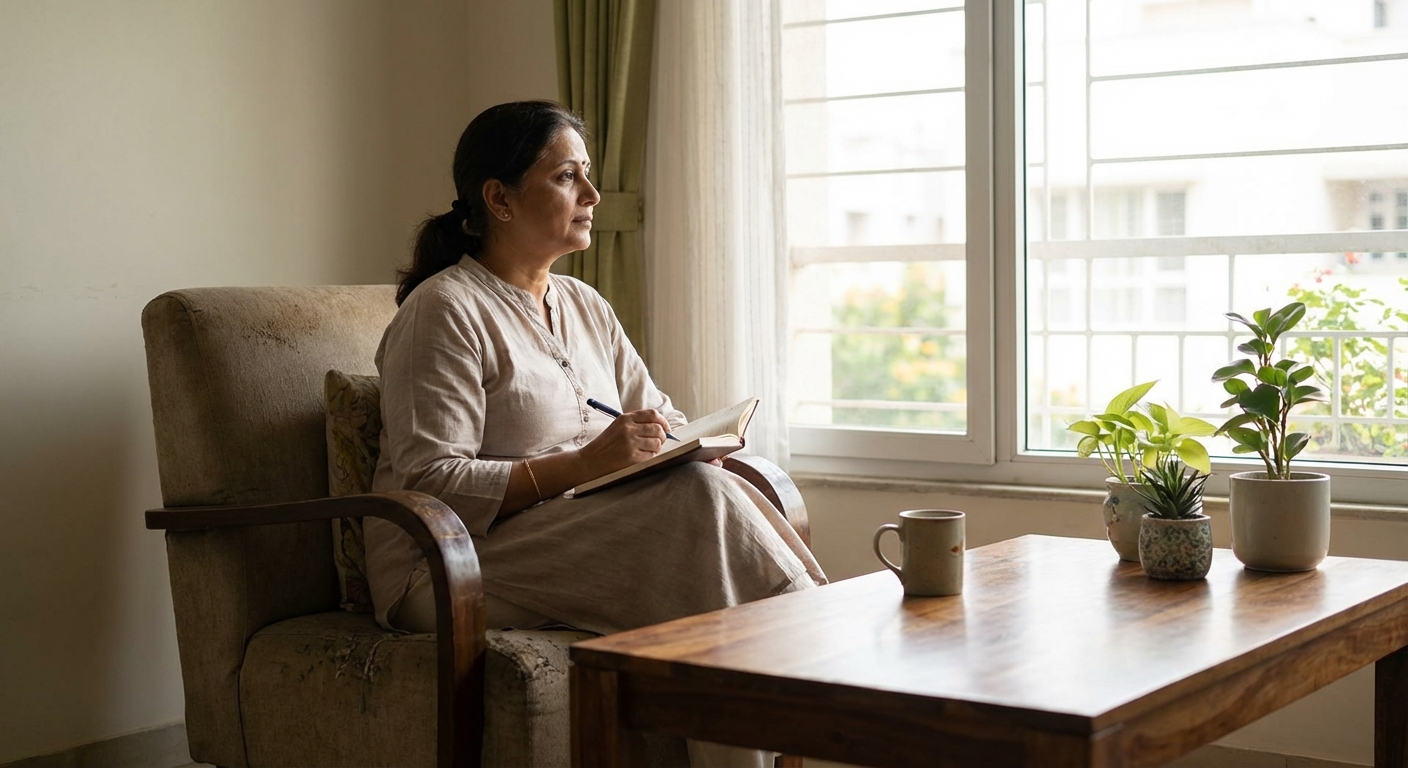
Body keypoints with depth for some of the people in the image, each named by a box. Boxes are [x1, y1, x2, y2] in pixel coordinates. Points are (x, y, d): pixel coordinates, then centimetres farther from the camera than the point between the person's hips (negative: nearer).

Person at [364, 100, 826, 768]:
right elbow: (431, 484, -16)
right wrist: (581, 465, -24)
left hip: (574, 543, 8)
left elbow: (662, 421, 20)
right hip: (446, 569, -7)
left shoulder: (585, 307, 18)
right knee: (699, 498, -28)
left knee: (751, 483, -20)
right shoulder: (443, 311, -8)